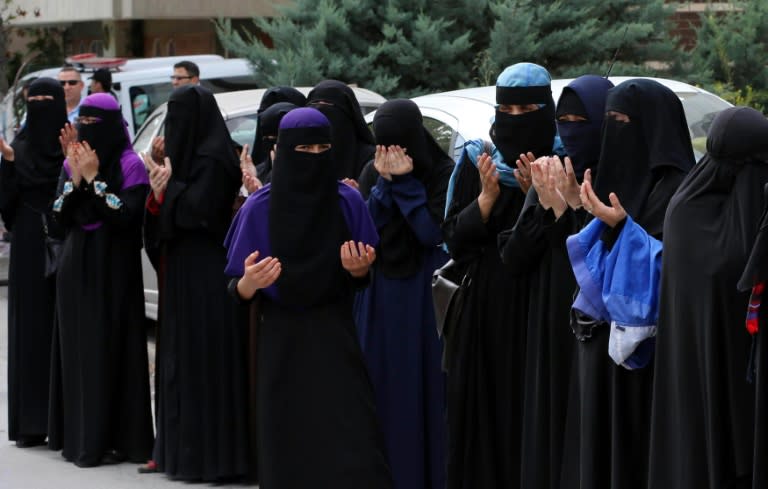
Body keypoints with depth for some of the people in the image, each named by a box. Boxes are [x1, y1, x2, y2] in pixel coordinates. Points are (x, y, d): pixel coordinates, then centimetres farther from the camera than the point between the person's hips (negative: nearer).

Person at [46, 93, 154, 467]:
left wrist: (94, 179, -17)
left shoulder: (130, 165, -7)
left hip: (113, 269, -6)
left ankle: (114, 437, -3)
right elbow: (60, 215, 7)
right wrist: (76, 180, -8)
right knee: (76, 348, 6)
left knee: (109, 349, -7)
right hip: (75, 268, 6)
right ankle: (79, 434, 12)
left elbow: (126, 215, -16)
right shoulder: (71, 163, 11)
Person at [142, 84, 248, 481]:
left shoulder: (212, 161, -13)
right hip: (180, 272, 10)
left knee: (200, 360, -9)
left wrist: (167, 186, -11)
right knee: (177, 358, 11)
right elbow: (163, 221, 15)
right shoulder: (188, 156, 15)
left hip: (204, 276, -10)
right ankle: (177, 448, 15)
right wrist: (159, 192, -3)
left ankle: (208, 454, -7)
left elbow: (196, 210, -21)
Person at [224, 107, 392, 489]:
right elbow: (240, 291, -2)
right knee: (290, 449, 0)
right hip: (282, 343, 0)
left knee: (350, 445, -9)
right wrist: (249, 282, -26)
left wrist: (357, 269, -16)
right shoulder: (260, 208, -5)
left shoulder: (348, 202, -2)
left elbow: (362, 281, 7)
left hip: (335, 339, 0)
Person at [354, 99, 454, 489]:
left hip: (426, 295, -3)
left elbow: (433, 232, -15)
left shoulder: (444, 173, -7)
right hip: (380, 296, 4)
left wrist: (405, 182, -17)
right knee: (382, 387, 4)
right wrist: (387, 182, -14)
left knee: (425, 385, -2)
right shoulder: (372, 173, 4)